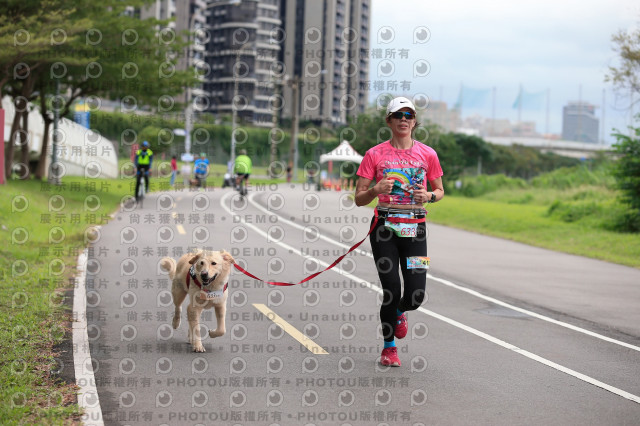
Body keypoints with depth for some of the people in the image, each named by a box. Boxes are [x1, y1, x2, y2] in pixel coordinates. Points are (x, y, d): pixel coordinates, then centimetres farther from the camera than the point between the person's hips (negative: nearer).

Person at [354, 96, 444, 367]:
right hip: (385, 227, -1)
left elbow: (440, 191, 16)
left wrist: (429, 196, -6)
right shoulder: (375, 154, 0)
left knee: (415, 296, -7)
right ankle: (389, 347, 16)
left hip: (414, 228, 1)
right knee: (391, 290, -7)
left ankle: (398, 311, 32)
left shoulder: (427, 154, 5)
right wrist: (376, 190, -19)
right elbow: (359, 199, 2)